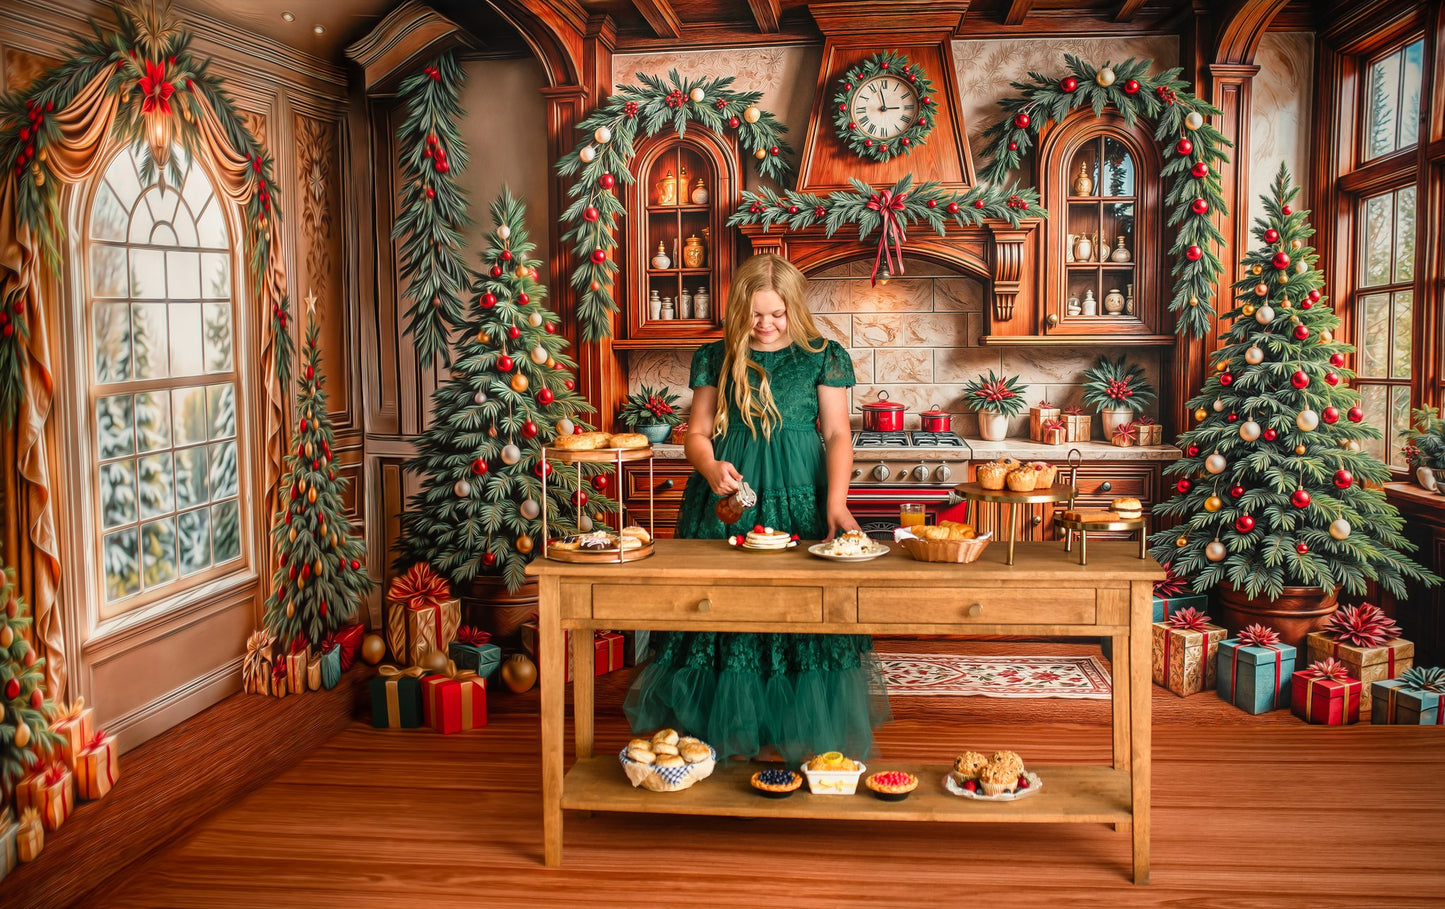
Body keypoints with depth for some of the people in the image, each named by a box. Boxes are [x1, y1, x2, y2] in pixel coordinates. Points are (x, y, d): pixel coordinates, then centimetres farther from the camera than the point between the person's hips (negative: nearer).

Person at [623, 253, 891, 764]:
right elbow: (697, 433, 7)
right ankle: (722, 728, 15)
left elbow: (837, 435, -1)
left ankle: (807, 736, 12)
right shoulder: (716, 359, 7)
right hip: (727, 498, 2)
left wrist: (836, 503, -15)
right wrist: (710, 467, -16)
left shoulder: (823, 357, 3)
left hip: (799, 500, -1)